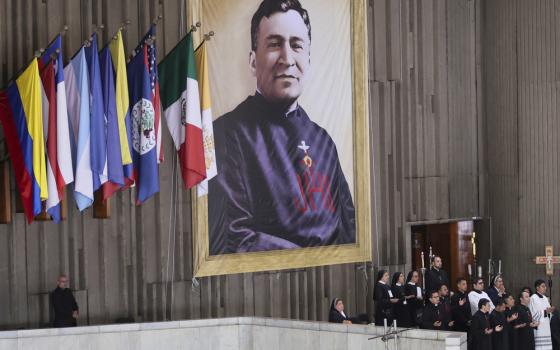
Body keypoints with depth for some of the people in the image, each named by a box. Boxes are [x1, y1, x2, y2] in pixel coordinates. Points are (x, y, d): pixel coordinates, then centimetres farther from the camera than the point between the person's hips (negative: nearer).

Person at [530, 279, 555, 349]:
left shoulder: (545, 298, 16)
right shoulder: (533, 298, -8)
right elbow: (533, 314, -13)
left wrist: (550, 311, -3)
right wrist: (545, 312, -16)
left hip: (546, 327, 8)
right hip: (538, 327, -8)